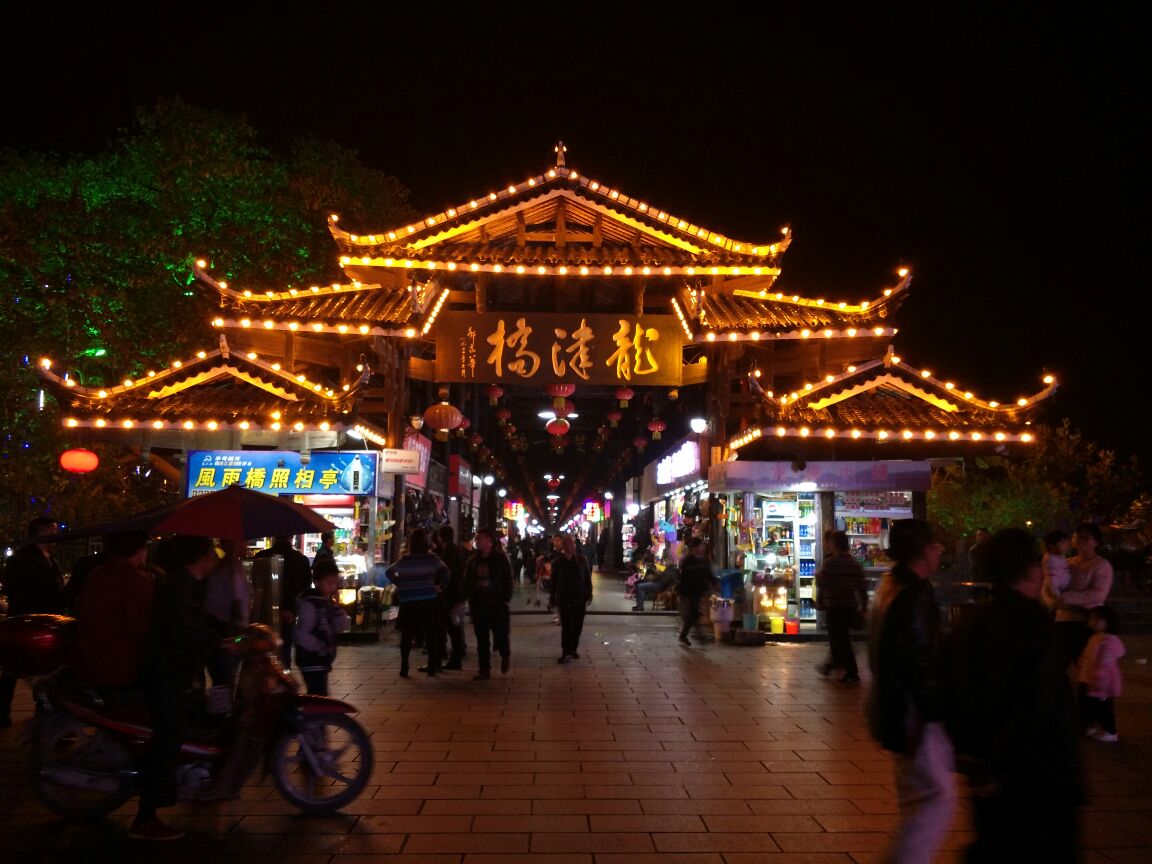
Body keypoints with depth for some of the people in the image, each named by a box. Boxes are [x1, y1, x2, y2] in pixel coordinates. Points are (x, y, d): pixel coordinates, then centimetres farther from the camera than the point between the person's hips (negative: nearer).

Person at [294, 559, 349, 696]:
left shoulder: (327, 602, 10)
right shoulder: (309, 603, -16)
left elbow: (341, 627, 7)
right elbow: (301, 634, -23)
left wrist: (336, 606, -4)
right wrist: (321, 648, -20)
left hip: (322, 660, 9)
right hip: (312, 661, -9)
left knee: (315, 698, 17)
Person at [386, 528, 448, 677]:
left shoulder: (405, 560, -2)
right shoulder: (432, 558, -2)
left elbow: (390, 572, -7)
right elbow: (446, 572, -4)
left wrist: (401, 585, -1)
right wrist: (440, 586, 4)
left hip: (408, 602, 0)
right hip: (429, 600, 0)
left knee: (407, 634, 8)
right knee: (431, 633, 10)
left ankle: (404, 667, 5)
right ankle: (432, 666, 12)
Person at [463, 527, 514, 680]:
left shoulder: (501, 559, -2)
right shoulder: (473, 561, 10)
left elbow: (508, 581, -3)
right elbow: (467, 583, 13)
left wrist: (506, 599, -11)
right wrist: (470, 600, 2)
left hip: (498, 605, -4)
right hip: (478, 605, 4)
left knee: (501, 635, -2)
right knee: (482, 640, 6)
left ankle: (505, 655, 30)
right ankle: (484, 670, 14)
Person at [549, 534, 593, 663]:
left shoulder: (582, 560, 0)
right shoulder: (557, 563, -4)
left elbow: (587, 578, 5)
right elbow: (554, 582, 1)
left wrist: (589, 594, 2)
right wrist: (552, 600, 4)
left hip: (580, 599, 2)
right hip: (564, 600, -2)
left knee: (577, 627, 9)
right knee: (566, 627, -1)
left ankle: (573, 649, 25)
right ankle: (566, 652, 5)